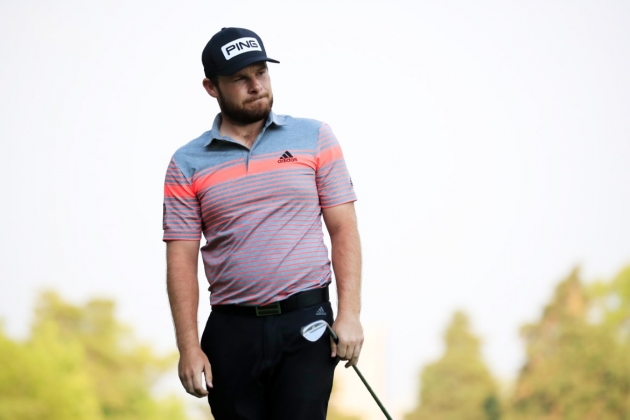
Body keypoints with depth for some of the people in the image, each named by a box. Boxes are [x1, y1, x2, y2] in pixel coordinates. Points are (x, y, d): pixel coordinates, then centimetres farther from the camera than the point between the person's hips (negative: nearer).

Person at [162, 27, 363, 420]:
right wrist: (189, 348, -4)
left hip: (306, 326, -1)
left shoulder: (315, 137, 6)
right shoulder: (187, 165, 5)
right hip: (231, 332, 1)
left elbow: (343, 228, 4)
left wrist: (349, 314, -6)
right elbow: (182, 260, 4)